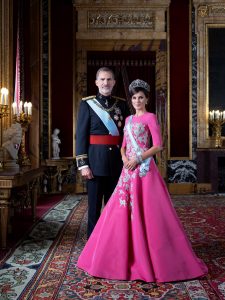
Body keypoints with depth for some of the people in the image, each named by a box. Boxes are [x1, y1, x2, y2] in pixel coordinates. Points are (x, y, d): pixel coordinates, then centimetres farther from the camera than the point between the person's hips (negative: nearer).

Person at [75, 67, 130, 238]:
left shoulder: (122, 104, 8)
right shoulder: (87, 104, 0)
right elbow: (81, 135, -4)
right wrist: (83, 164, -9)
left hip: (117, 161, 3)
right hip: (96, 160, -3)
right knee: (95, 204, 6)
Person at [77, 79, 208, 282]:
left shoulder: (150, 117, -2)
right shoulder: (128, 119, 18)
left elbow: (158, 146, -9)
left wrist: (138, 159, -13)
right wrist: (124, 157, -3)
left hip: (144, 168, -7)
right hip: (129, 169, 7)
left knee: (146, 210, -5)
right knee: (124, 210, 6)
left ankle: (153, 256, 8)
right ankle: (128, 254, 19)